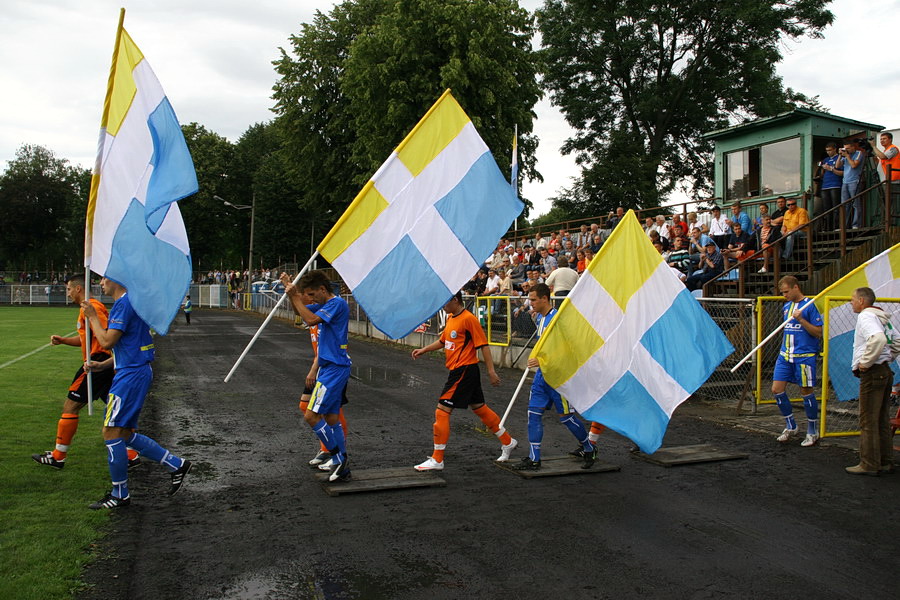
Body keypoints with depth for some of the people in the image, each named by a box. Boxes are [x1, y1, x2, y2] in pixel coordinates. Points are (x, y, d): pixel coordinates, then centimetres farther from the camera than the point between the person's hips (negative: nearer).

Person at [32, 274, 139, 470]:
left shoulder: (90, 307, -12)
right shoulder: (89, 306, 21)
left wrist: (92, 361, -23)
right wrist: (62, 340, 15)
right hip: (104, 363, 10)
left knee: (70, 406, 2)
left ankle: (58, 457, 14)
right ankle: (132, 455, 7)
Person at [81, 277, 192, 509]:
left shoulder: (123, 303, -14)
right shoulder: (129, 302, 19)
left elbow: (107, 341, -19)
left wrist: (92, 317, -6)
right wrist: (101, 365, 15)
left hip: (131, 375, -10)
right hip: (135, 372, 10)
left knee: (111, 432, -4)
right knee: (126, 433, 14)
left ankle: (119, 495, 6)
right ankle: (176, 464, 16)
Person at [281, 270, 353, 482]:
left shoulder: (338, 304, -13)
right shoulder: (323, 305, 14)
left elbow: (310, 320, -24)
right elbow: (302, 311, 28)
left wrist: (295, 297, -15)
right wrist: (291, 291, 12)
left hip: (334, 368, -10)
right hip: (328, 368, 10)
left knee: (311, 416, -12)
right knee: (332, 419, 11)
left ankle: (339, 458, 0)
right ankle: (343, 469, 17)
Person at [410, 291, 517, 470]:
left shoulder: (468, 319, -15)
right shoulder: (450, 318, 12)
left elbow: (483, 345, -16)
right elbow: (442, 341, 25)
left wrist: (491, 371, -17)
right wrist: (423, 350, 15)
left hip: (464, 370, -9)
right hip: (457, 370, 10)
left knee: (442, 411, -8)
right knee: (479, 408, 18)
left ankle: (437, 460, 0)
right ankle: (507, 442, 33)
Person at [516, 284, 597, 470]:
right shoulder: (539, 318, 10)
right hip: (542, 374, 9)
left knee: (565, 416, 2)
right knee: (534, 413, 4)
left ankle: (589, 449, 25)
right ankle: (534, 459, 11)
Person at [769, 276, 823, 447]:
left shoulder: (809, 305, -8)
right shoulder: (786, 306, 13)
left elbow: (819, 333, -11)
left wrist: (801, 319, -21)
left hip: (804, 355, -7)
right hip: (785, 355, 7)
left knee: (806, 391, 2)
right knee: (777, 390, 2)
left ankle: (813, 432, 18)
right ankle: (791, 427, 19)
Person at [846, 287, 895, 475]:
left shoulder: (866, 316, -14)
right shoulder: (882, 318, 17)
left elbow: (878, 339, -32)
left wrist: (866, 362, -22)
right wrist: (887, 358, 18)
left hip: (872, 373, -10)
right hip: (885, 371, 10)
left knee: (868, 421, -4)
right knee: (882, 420, 14)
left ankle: (869, 465, 0)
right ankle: (886, 462, 21)